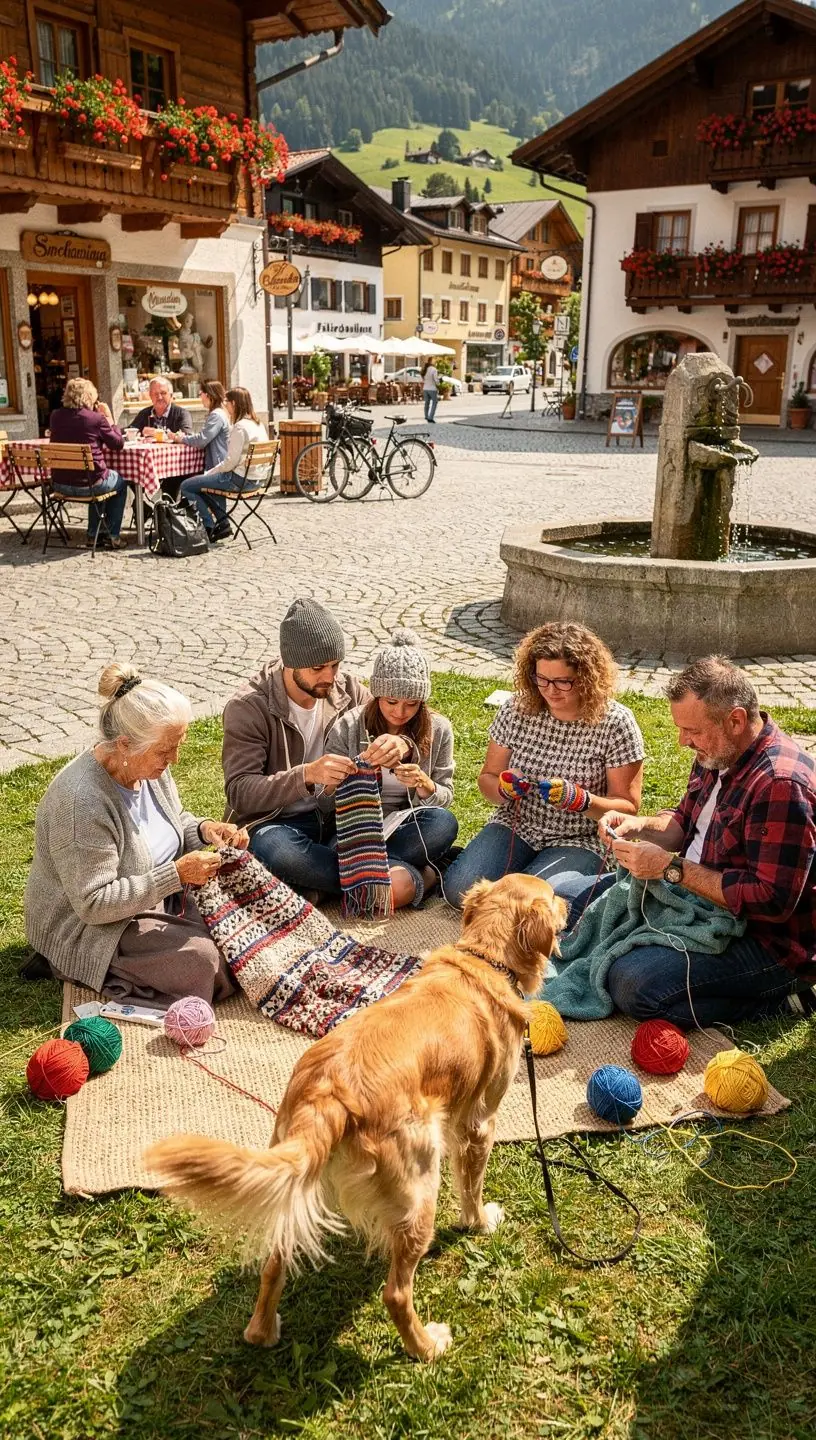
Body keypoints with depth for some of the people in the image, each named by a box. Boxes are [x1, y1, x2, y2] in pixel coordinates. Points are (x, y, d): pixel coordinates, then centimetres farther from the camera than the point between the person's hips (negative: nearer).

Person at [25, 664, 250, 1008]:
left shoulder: (148, 766, -6)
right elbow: (94, 904, -29)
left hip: (155, 898, 8)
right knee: (204, 960, -24)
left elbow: (173, 822, 13)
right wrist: (177, 874, -31)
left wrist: (203, 829, -10)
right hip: (89, 929, -8)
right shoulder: (82, 800, -32)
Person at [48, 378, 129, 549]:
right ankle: (113, 536, 26)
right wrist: (109, 418, 5)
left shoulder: (55, 416, 1)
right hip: (89, 484, -5)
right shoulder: (96, 418, -15)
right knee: (121, 482, 28)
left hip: (62, 485, 5)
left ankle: (93, 535, 37)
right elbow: (118, 443, -4)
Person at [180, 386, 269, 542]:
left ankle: (209, 527, 3)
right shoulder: (258, 424, 11)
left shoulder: (240, 427, -19)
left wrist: (208, 473, -6)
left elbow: (230, 462, -21)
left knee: (186, 486, -4)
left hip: (240, 479, -10)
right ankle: (222, 523, 26)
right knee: (204, 481, 34)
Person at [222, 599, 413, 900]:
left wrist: (401, 745, -25)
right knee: (277, 849, -42)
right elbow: (239, 793, -21)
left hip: (342, 818, 4)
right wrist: (307, 775, -38)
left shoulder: (347, 689, -1)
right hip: (277, 824, -4)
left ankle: (320, 881, -20)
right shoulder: (248, 708, -14)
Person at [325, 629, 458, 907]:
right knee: (395, 888, -37)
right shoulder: (349, 727, -4)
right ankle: (428, 874, -8)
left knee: (444, 822, -34)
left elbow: (445, 799, 4)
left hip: (411, 829, 4)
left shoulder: (438, 730, 2)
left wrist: (423, 784, -19)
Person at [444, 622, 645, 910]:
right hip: (514, 828, 4)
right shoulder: (517, 710, -2)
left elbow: (628, 807, -7)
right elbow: (488, 777, 8)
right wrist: (503, 790, -16)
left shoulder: (616, 723, -11)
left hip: (580, 842, -3)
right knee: (460, 888, -19)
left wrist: (581, 800, -27)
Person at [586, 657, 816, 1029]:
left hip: (766, 940, -9)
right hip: (696, 897, 9)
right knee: (586, 898, 9)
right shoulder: (717, 754, 1)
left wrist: (671, 868, -26)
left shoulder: (781, 785, -29)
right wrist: (640, 825, -6)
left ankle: (769, 995, -6)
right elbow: (685, 823, 17)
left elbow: (772, 901, -30)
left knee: (631, 984, -25)